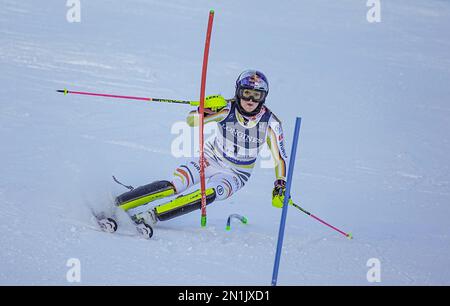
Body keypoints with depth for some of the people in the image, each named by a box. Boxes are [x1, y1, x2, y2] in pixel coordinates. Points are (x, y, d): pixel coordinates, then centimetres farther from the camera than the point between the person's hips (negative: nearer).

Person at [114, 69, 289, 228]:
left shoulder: (270, 122, -17)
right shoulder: (227, 109, -18)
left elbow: (280, 158, -7)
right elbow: (191, 121, -26)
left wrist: (280, 188, -19)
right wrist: (206, 110, -47)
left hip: (235, 175, 0)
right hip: (212, 159, 1)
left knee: (208, 195, -32)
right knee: (172, 187, -22)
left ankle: (150, 217, -33)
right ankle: (116, 206, -17)